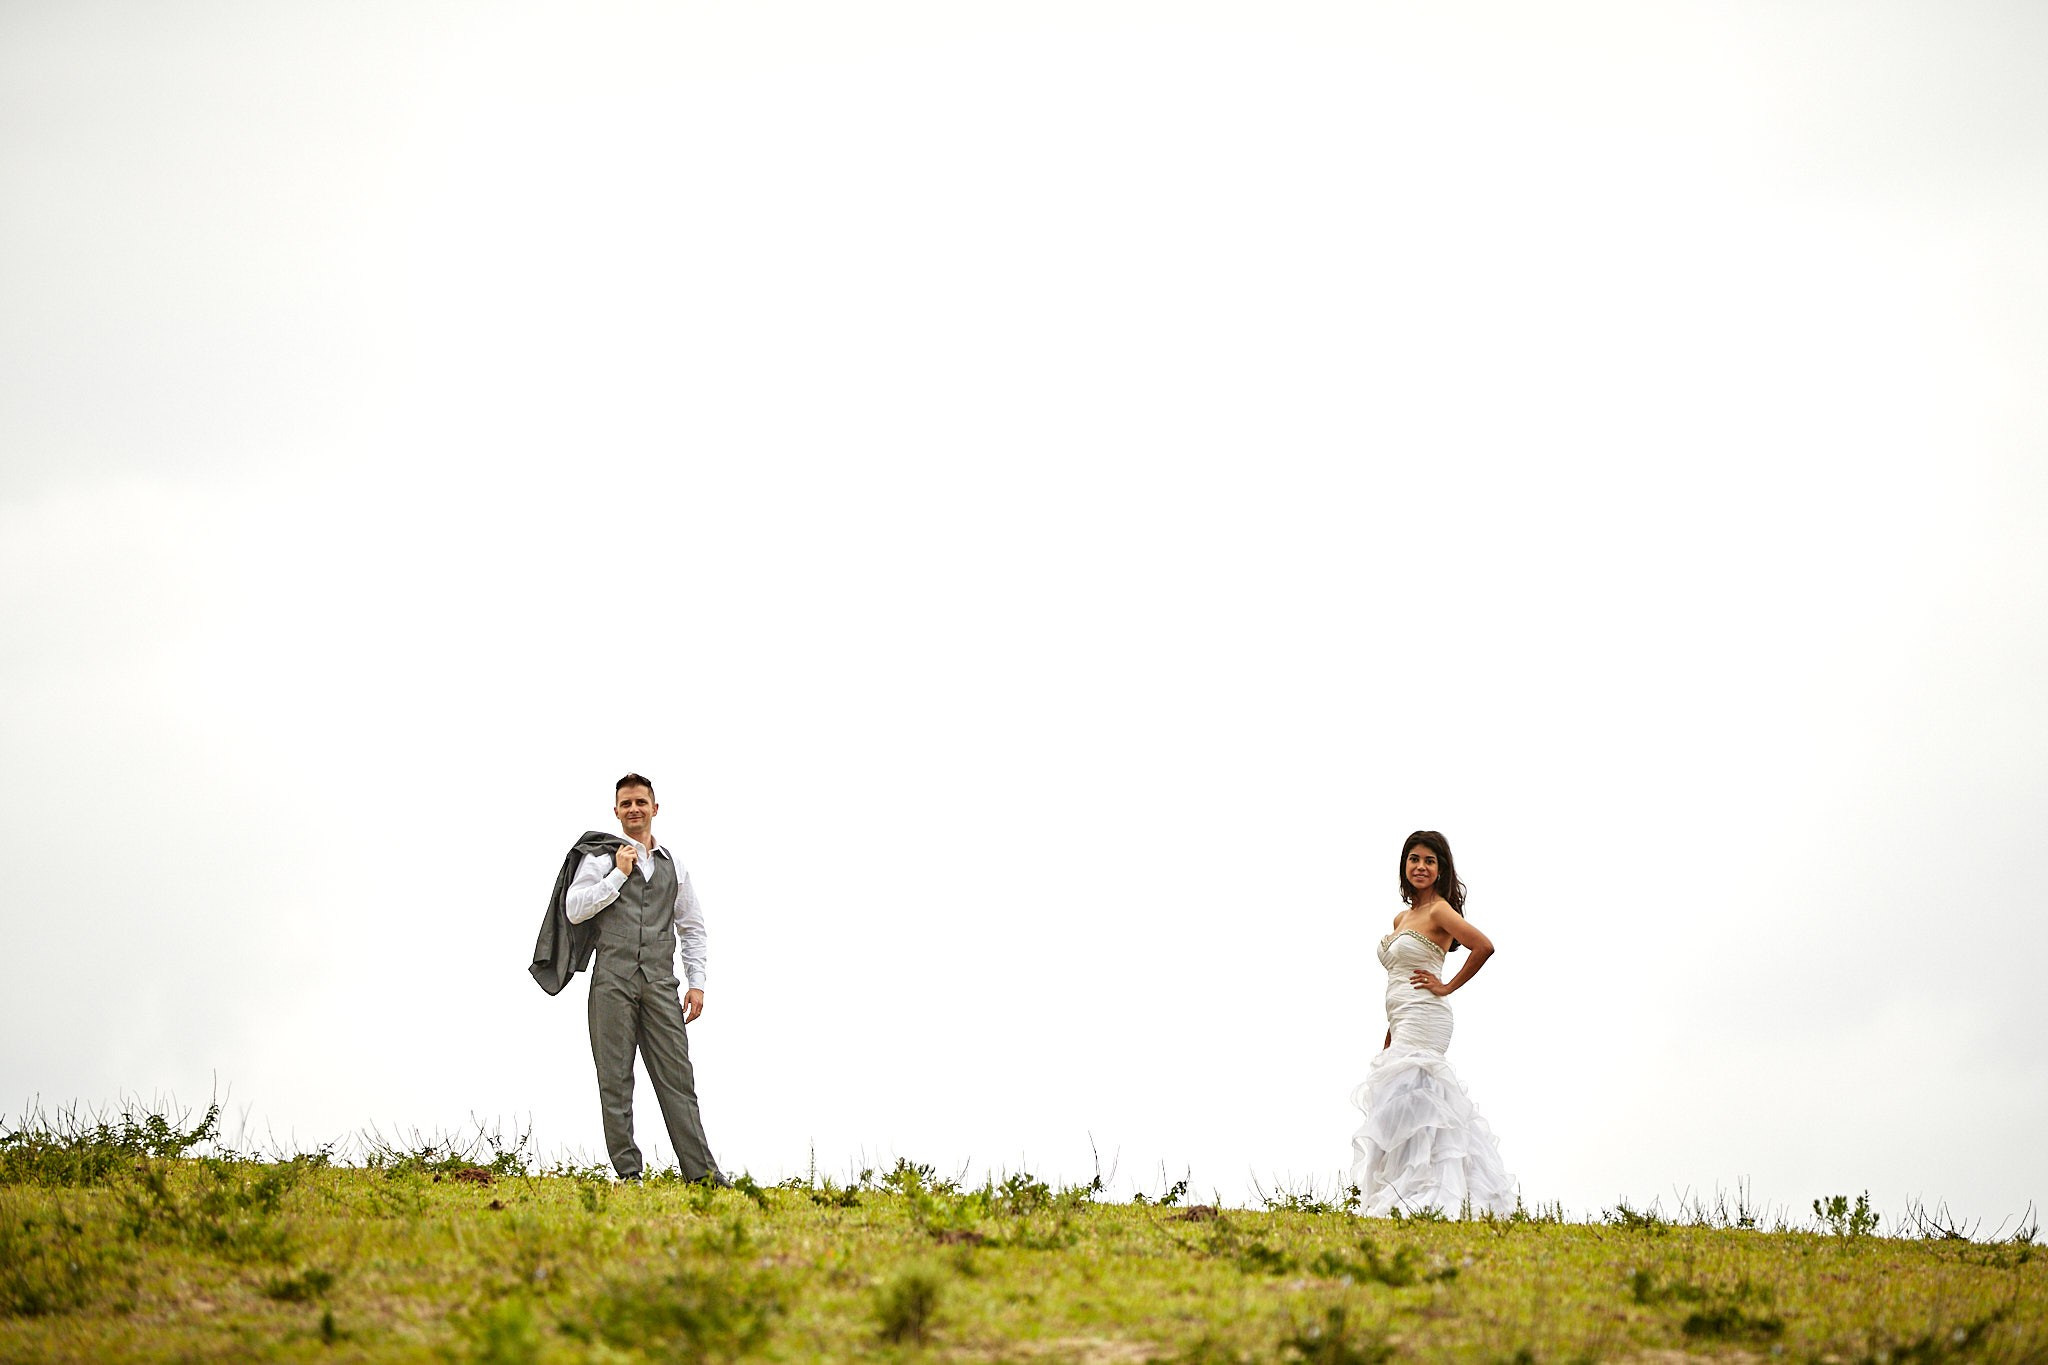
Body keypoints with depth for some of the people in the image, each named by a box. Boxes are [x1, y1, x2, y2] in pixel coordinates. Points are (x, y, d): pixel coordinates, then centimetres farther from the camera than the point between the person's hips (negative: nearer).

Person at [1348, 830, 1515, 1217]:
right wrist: (1387, 1045, 22)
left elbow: (1484, 946, -21)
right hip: (1402, 1027, 9)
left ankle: (1408, 1200, -16)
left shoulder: (1439, 911, -7)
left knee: (1401, 1111, -15)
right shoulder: (1402, 918, 19)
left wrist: (1448, 987, -11)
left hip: (1423, 1023, -9)